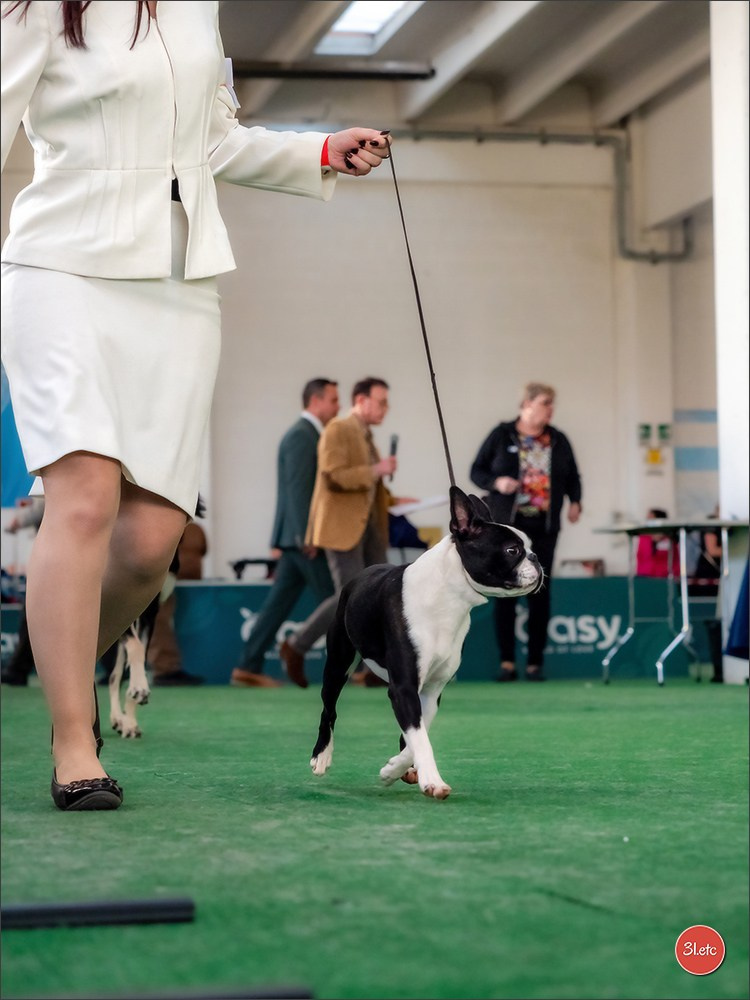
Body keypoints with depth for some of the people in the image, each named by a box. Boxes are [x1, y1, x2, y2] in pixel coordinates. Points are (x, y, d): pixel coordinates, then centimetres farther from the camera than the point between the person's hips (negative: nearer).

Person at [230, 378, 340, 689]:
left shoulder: (309, 435, 20)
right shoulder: (301, 435, -11)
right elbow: (298, 488, -19)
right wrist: (306, 536, -22)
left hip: (298, 537, 10)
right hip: (302, 535, -10)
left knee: (279, 602, 6)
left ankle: (249, 667, 6)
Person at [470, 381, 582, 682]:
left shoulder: (558, 440, 9)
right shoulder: (501, 436, 0)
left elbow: (572, 477, 16)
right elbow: (477, 471, 3)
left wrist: (575, 501, -2)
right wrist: (496, 482, -16)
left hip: (544, 527, 3)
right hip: (507, 524, -2)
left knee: (539, 594, 2)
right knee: (505, 592, -2)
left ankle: (535, 662, 7)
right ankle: (507, 661, 3)